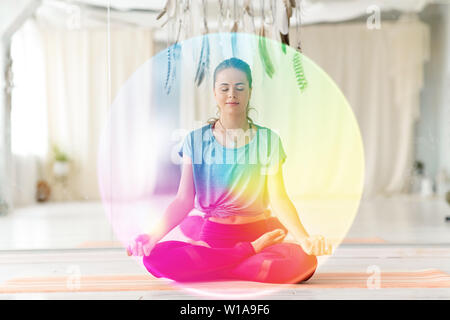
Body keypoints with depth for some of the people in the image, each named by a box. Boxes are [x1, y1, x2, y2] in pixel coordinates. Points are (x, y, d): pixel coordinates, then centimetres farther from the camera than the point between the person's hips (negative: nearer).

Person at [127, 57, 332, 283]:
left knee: (303, 262, -32)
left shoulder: (268, 140, 3)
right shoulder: (196, 140, 4)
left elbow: (279, 199, -5)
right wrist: (154, 235, -20)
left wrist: (304, 238, -24)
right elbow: (184, 200, -3)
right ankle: (252, 250, -13)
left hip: (258, 231, 0)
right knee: (155, 258, -29)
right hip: (212, 235, 0)